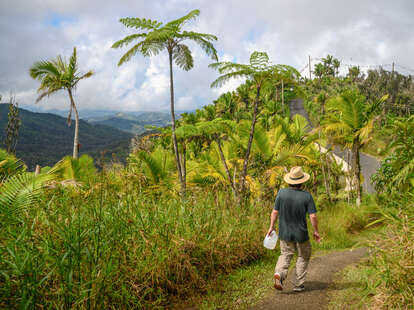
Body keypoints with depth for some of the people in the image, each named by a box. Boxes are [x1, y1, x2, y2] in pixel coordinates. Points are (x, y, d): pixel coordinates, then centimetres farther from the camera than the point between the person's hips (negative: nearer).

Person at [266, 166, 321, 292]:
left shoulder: (281, 193, -10)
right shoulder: (307, 196, -14)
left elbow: (275, 212, -5)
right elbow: (313, 216, -14)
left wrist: (271, 227, 9)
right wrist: (316, 231, 1)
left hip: (285, 233, 2)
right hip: (301, 234, -2)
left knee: (285, 255, 18)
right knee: (303, 257, 19)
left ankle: (279, 273, -9)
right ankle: (299, 284, 20)